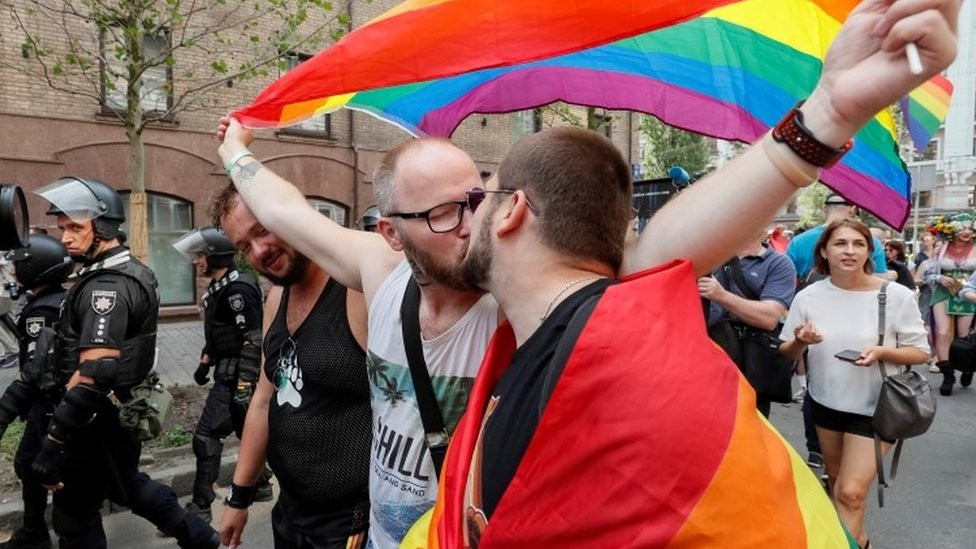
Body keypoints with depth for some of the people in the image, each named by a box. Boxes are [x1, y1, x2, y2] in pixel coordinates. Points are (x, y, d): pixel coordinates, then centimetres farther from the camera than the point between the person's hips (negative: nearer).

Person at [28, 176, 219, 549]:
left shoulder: (106, 285, -22)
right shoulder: (131, 272, 9)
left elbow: (93, 372, -30)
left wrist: (53, 442, -29)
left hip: (98, 420, -10)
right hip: (124, 409, 10)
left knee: (74, 514, 6)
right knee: (125, 483, 26)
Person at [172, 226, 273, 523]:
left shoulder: (238, 289, -19)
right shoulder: (219, 287, 11)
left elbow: (253, 339, -23)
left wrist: (244, 385, -25)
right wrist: (205, 361, 21)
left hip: (236, 375, -10)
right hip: (228, 372, 10)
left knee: (206, 435, -7)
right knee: (246, 430, 19)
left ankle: (201, 505, 3)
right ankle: (260, 485, 33)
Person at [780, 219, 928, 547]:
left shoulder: (897, 296, -15)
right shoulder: (808, 297, -8)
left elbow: (920, 352, -8)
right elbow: (786, 354, 0)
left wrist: (882, 352, -28)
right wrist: (801, 341, -23)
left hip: (875, 407, -3)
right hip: (827, 403, 4)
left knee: (851, 492, -7)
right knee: (835, 482, 21)